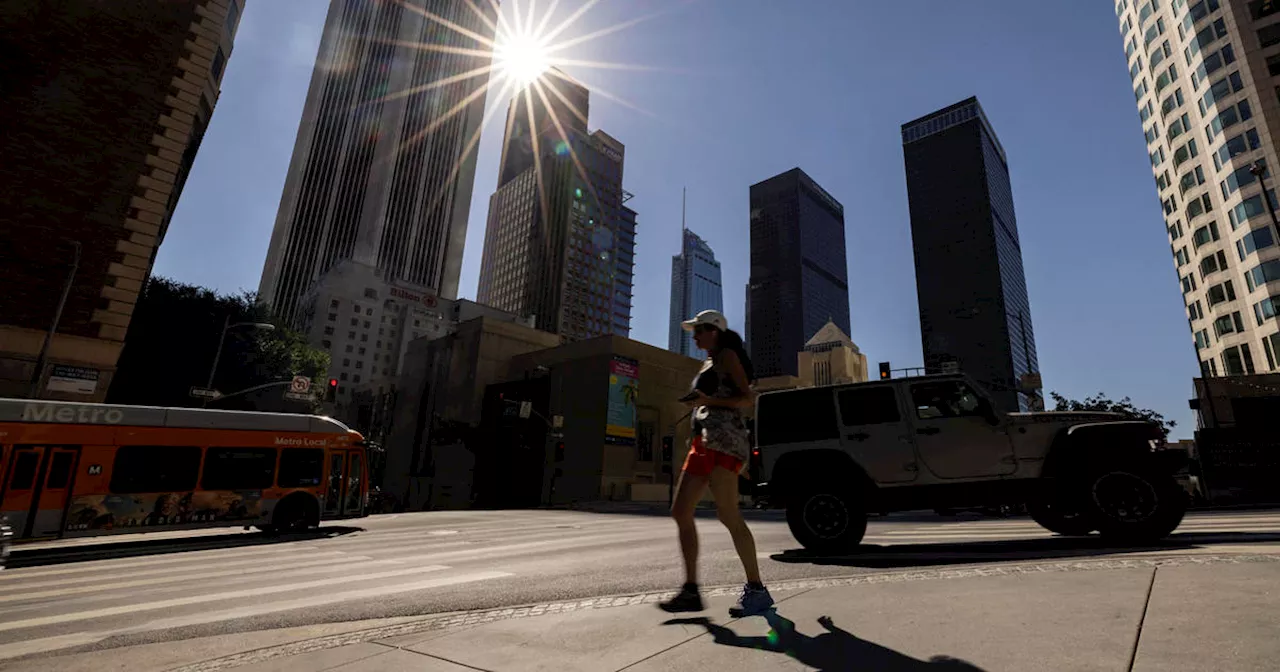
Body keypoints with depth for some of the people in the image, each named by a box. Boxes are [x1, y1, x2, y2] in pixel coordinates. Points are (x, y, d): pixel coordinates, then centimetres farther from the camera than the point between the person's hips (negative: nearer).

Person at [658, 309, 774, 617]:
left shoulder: (727, 355, 2)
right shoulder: (708, 364, 27)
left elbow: (747, 399, -6)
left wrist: (707, 400, -15)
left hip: (723, 440, -9)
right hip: (703, 442, 9)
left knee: (728, 515, -13)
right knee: (681, 512, 1)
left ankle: (756, 590, -3)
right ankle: (691, 591, 5)